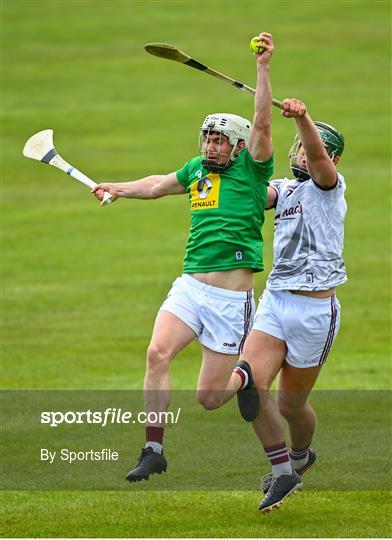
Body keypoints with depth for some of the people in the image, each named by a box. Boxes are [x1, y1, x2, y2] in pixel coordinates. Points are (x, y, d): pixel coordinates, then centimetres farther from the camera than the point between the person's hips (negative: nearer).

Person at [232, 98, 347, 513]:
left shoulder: (328, 186, -5)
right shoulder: (284, 189, 16)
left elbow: (317, 155, -26)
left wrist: (304, 119, -47)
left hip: (314, 309, -5)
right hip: (275, 300, 5)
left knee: (290, 404, 5)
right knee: (251, 385, -13)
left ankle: (300, 456, 37)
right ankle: (283, 472, 2)